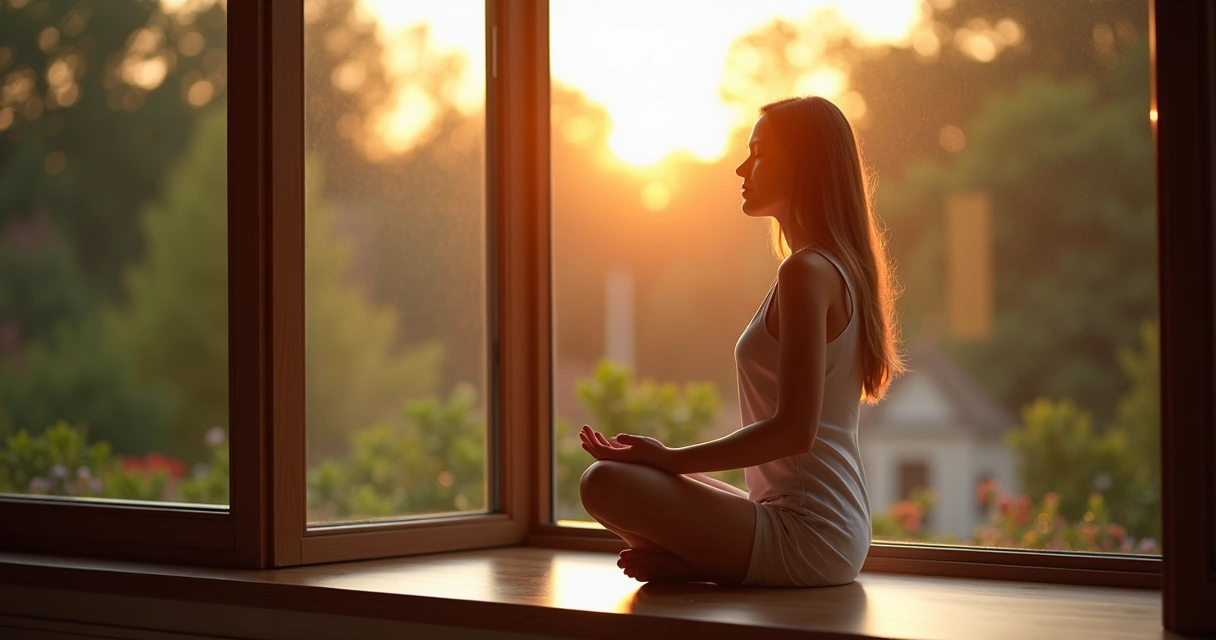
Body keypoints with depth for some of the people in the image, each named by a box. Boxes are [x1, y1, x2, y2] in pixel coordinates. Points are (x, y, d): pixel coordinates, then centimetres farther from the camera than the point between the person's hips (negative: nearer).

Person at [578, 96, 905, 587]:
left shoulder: (807, 272, -16)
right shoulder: (844, 268, 15)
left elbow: (794, 430, -22)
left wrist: (668, 458, -15)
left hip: (807, 535, -10)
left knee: (605, 483, -22)